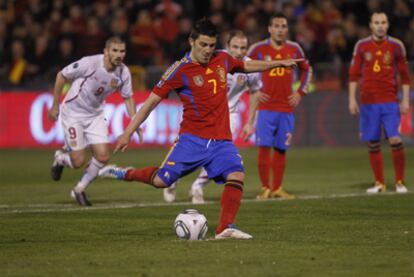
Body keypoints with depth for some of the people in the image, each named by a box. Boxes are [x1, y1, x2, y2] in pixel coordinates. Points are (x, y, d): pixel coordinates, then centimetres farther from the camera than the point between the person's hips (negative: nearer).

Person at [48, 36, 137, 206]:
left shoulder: (123, 73, -11)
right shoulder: (90, 63, -26)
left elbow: (128, 97, 5)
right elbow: (61, 76, -13)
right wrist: (55, 106, -8)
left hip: (95, 115, 5)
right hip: (73, 112, -5)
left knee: (103, 157, -7)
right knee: (78, 162, -6)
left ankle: (80, 189, 17)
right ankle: (60, 159, 32)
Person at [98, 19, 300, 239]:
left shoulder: (222, 60, 7)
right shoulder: (180, 70, -8)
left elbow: (247, 66, 29)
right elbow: (151, 101, -6)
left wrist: (280, 63, 33)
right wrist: (128, 133, -9)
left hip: (221, 140, 4)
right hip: (192, 138, -4)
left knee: (237, 175, -19)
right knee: (161, 180, -11)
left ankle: (225, 229, -15)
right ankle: (125, 174, 16)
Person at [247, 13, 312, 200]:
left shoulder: (294, 49, 6)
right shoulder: (259, 49, -2)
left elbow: (306, 70, 20)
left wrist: (300, 92, 10)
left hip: (286, 108, 3)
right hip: (266, 107, -3)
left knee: (281, 149, 3)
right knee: (264, 147, -10)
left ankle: (277, 189, 10)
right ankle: (265, 188, -1)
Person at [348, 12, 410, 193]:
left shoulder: (396, 46, 4)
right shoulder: (361, 46, 5)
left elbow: (404, 75, 6)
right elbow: (354, 74, 8)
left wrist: (406, 100, -1)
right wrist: (352, 99, 1)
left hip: (390, 101, -1)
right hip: (368, 102, 1)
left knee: (395, 140, -13)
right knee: (373, 144, 3)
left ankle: (400, 182, -1)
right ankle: (379, 183, 13)